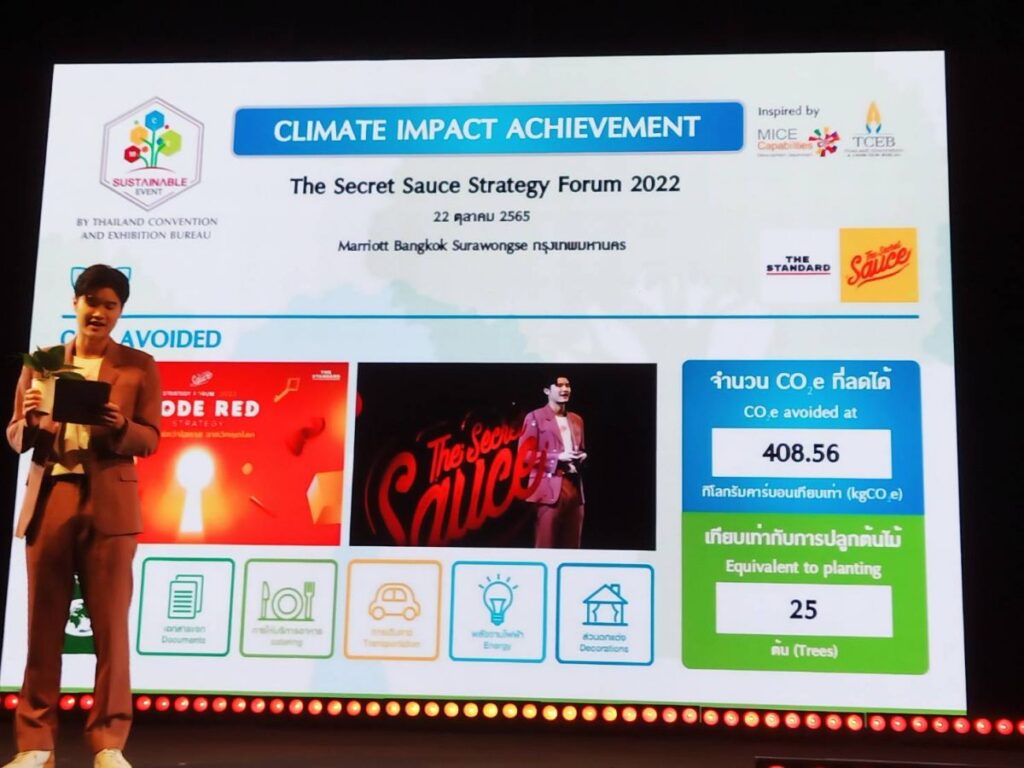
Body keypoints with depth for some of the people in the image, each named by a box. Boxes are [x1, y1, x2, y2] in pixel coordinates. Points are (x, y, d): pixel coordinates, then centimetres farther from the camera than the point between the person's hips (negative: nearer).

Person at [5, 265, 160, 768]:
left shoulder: (139, 366, 8)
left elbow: (150, 439, 1)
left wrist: (120, 428, -19)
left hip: (109, 506, -2)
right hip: (48, 502, 2)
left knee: (110, 624, -1)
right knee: (42, 624, 5)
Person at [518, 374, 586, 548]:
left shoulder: (576, 420, 20)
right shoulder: (535, 417, 0)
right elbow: (525, 454, -7)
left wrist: (582, 457, 4)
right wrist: (558, 457, -15)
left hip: (574, 487, 6)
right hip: (551, 487, -6)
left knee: (571, 546, 7)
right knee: (546, 544, -7)